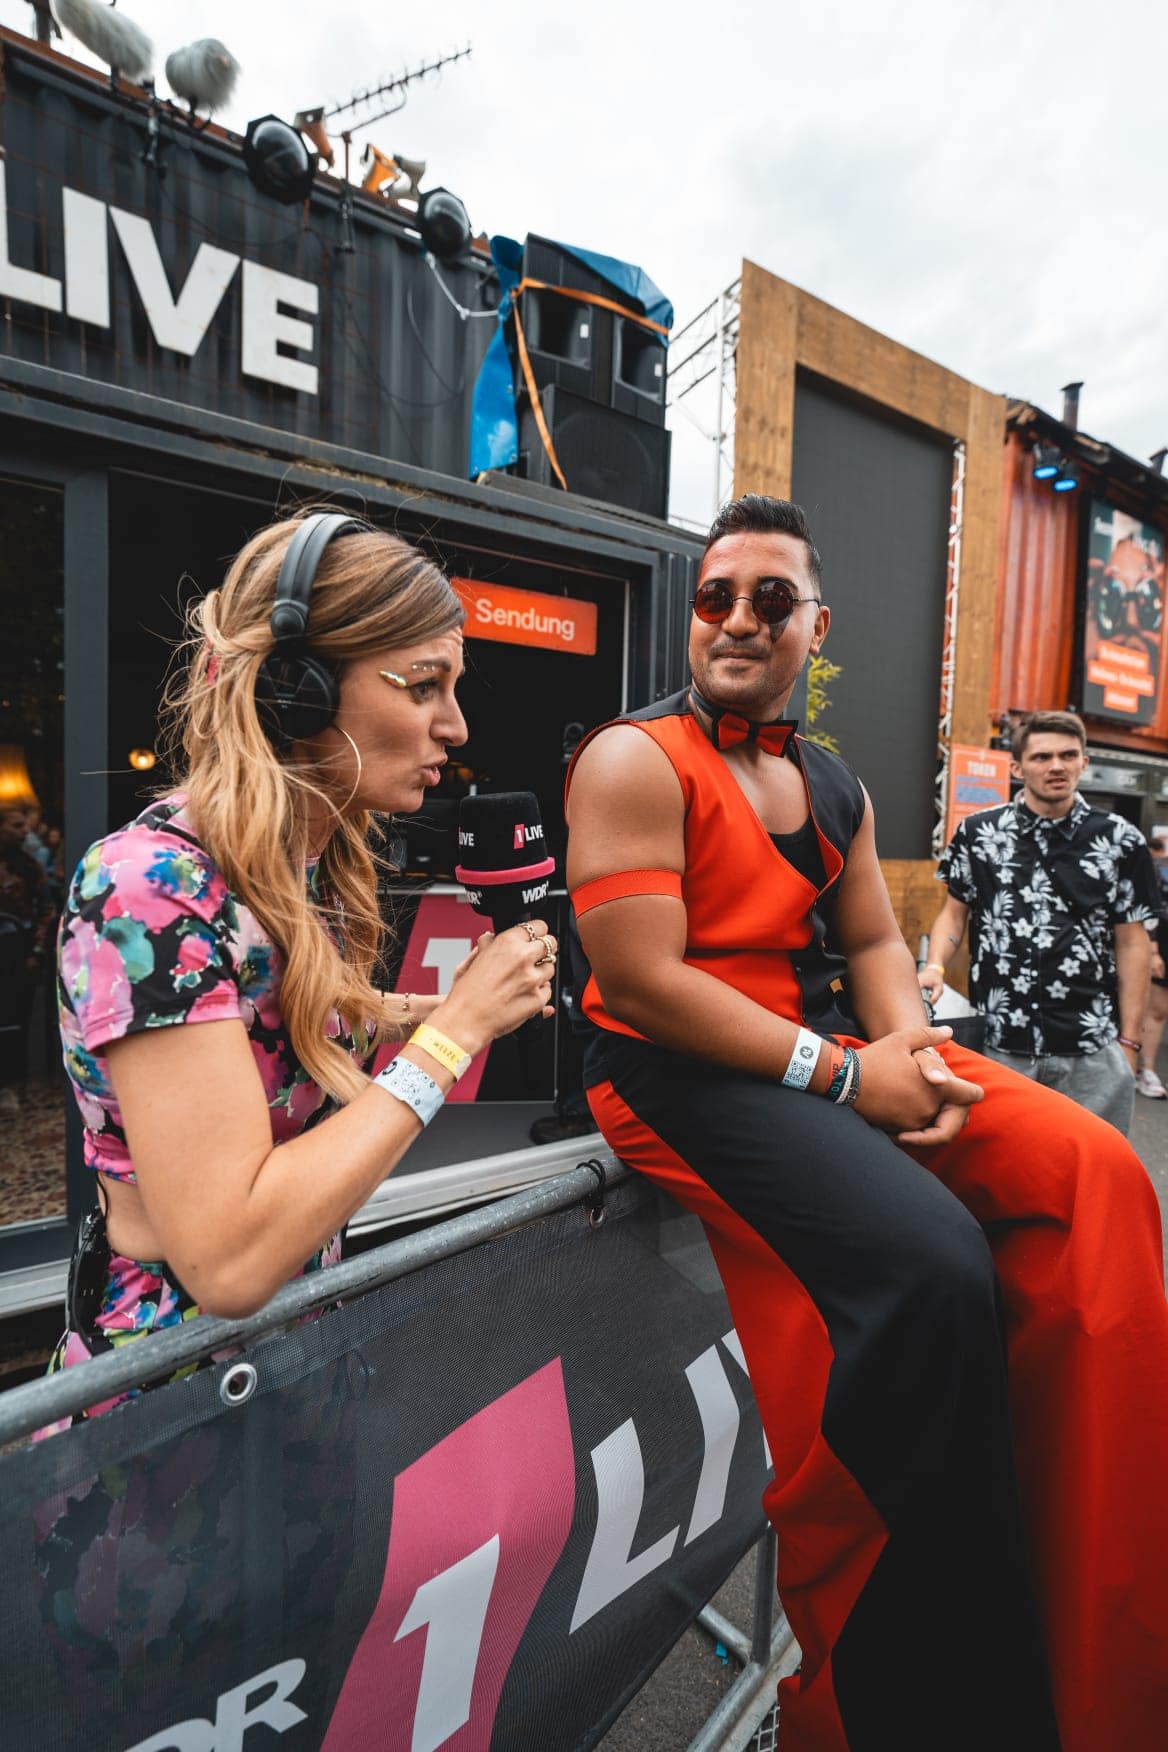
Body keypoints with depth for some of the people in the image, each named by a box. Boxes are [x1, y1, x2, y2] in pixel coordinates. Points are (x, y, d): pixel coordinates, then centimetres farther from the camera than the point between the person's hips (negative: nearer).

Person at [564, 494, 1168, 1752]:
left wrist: (911, 1047, -5)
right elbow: (641, 981, -16)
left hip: (830, 1047, 8)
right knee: (932, 1261, -24)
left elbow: (874, 943, 17)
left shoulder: (836, 789, 16)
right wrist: (840, 1077, -15)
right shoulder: (634, 761, -7)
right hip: (681, 1072, -7)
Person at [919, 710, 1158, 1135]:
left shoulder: (1120, 841, 2)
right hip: (996, 1043, 0)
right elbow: (955, 911, 9)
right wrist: (934, 966, -10)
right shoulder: (977, 832, 2)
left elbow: (1132, 943, 4)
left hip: (1093, 1050, 0)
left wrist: (1129, 1041, 3)